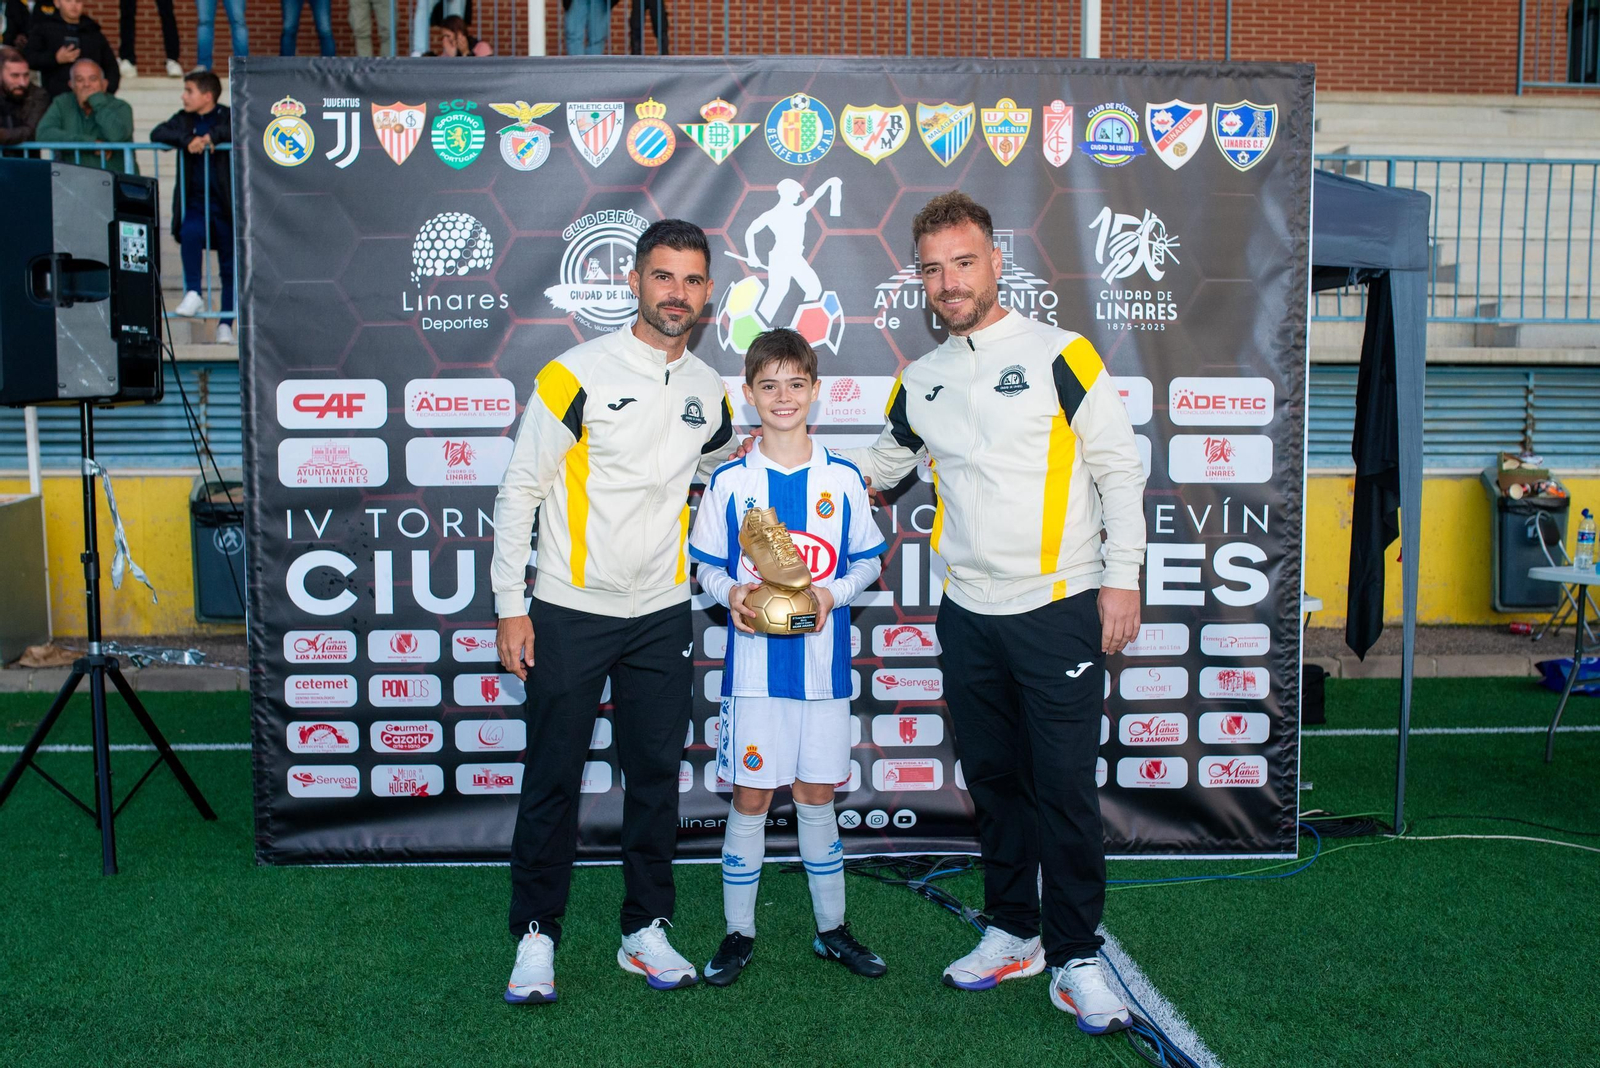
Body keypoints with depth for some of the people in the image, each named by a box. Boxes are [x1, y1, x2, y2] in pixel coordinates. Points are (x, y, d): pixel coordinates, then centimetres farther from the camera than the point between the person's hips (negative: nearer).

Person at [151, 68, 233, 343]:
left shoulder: (228, 117, 2)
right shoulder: (184, 119, 12)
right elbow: (157, 134, 0)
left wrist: (212, 137, -21)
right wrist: (187, 140, -16)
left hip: (226, 205, -2)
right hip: (195, 204, 2)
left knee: (229, 268, 3)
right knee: (190, 234, -30)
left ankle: (225, 325, 12)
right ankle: (193, 295, -17)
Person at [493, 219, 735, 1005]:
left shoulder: (709, 390, 6)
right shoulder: (578, 373, -9)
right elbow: (519, 490, -7)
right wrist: (510, 606, -9)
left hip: (662, 617, 4)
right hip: (568, 615, -4)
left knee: (657, 778, 10)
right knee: (552, 780, 4)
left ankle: (646, 931, 25)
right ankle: (536, 936, 19)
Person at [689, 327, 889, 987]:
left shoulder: (842, 479, 2)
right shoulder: (729, 482, 0)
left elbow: (867, 561, 8)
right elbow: (708, 566, 6)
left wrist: (832, 593, -11)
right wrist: (730, 592, -15)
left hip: (822, 662, 1)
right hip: (754, 663, -1)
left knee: (817, 796, 10)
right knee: (750, 798, 6)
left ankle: (833, 930, 26)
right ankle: (739, 933, 21)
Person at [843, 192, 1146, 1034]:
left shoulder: (1058, 355, -5)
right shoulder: (920, 382, 10)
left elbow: (1119, 469, -4)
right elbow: (879, 463, 24)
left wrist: (1121, 578, -8)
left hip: (1060, 610, -5)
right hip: (969, 616, 5)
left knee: (1064, 786, -1)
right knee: (992, 780, 13)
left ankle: (1075, 958, 12)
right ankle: (1012, 934, 28)